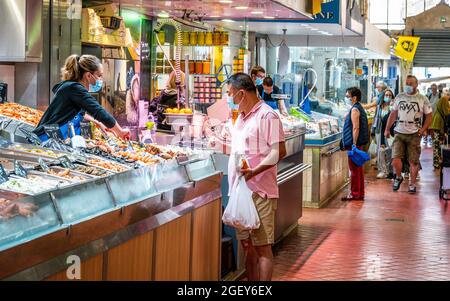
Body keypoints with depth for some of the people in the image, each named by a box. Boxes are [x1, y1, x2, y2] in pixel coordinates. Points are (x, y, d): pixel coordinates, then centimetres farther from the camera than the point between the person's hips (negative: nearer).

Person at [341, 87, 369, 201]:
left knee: (354, 169, -6)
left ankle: (354, 194, -2)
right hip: (358, 143, 10)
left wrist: (354, 145, -23)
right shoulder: (359, 108, 17)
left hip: (354, 143, -10)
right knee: (358, 169, 13)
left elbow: (356, 128, -21)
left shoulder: (355, 110, -14)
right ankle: (360, 193, 18)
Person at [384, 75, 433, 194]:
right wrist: (387, 129, 8)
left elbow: (428, 116, 5)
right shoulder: (399, 97, 8)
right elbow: (393, 114, 14)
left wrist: (423, 129, -8)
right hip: (399, 133, 2)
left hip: (414, 135, -1)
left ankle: (412, 184, 16)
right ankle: (398, 177, 17)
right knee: (395, 159, -9)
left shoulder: (423, 99, 1)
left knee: (414, 161, 2)